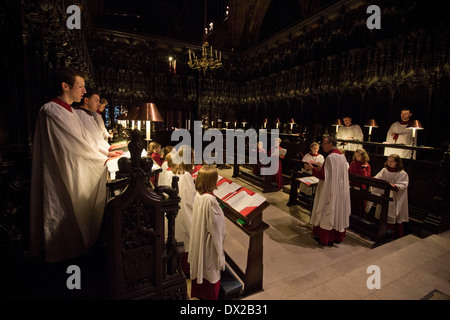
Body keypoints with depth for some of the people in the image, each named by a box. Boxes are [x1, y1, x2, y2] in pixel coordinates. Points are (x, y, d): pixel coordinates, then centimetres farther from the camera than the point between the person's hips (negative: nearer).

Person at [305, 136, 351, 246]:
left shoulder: (330, 157, -21)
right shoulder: (342, 156, 7)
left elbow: (324, 176, -22)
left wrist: (312, 168, -13)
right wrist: (322, 168, 16)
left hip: (330, 192, -9)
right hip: (341, 190, 9)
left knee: (327, 213, 3)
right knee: (338, 211, 17)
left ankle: (325, 238, 15)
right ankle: (338, 236, 29)